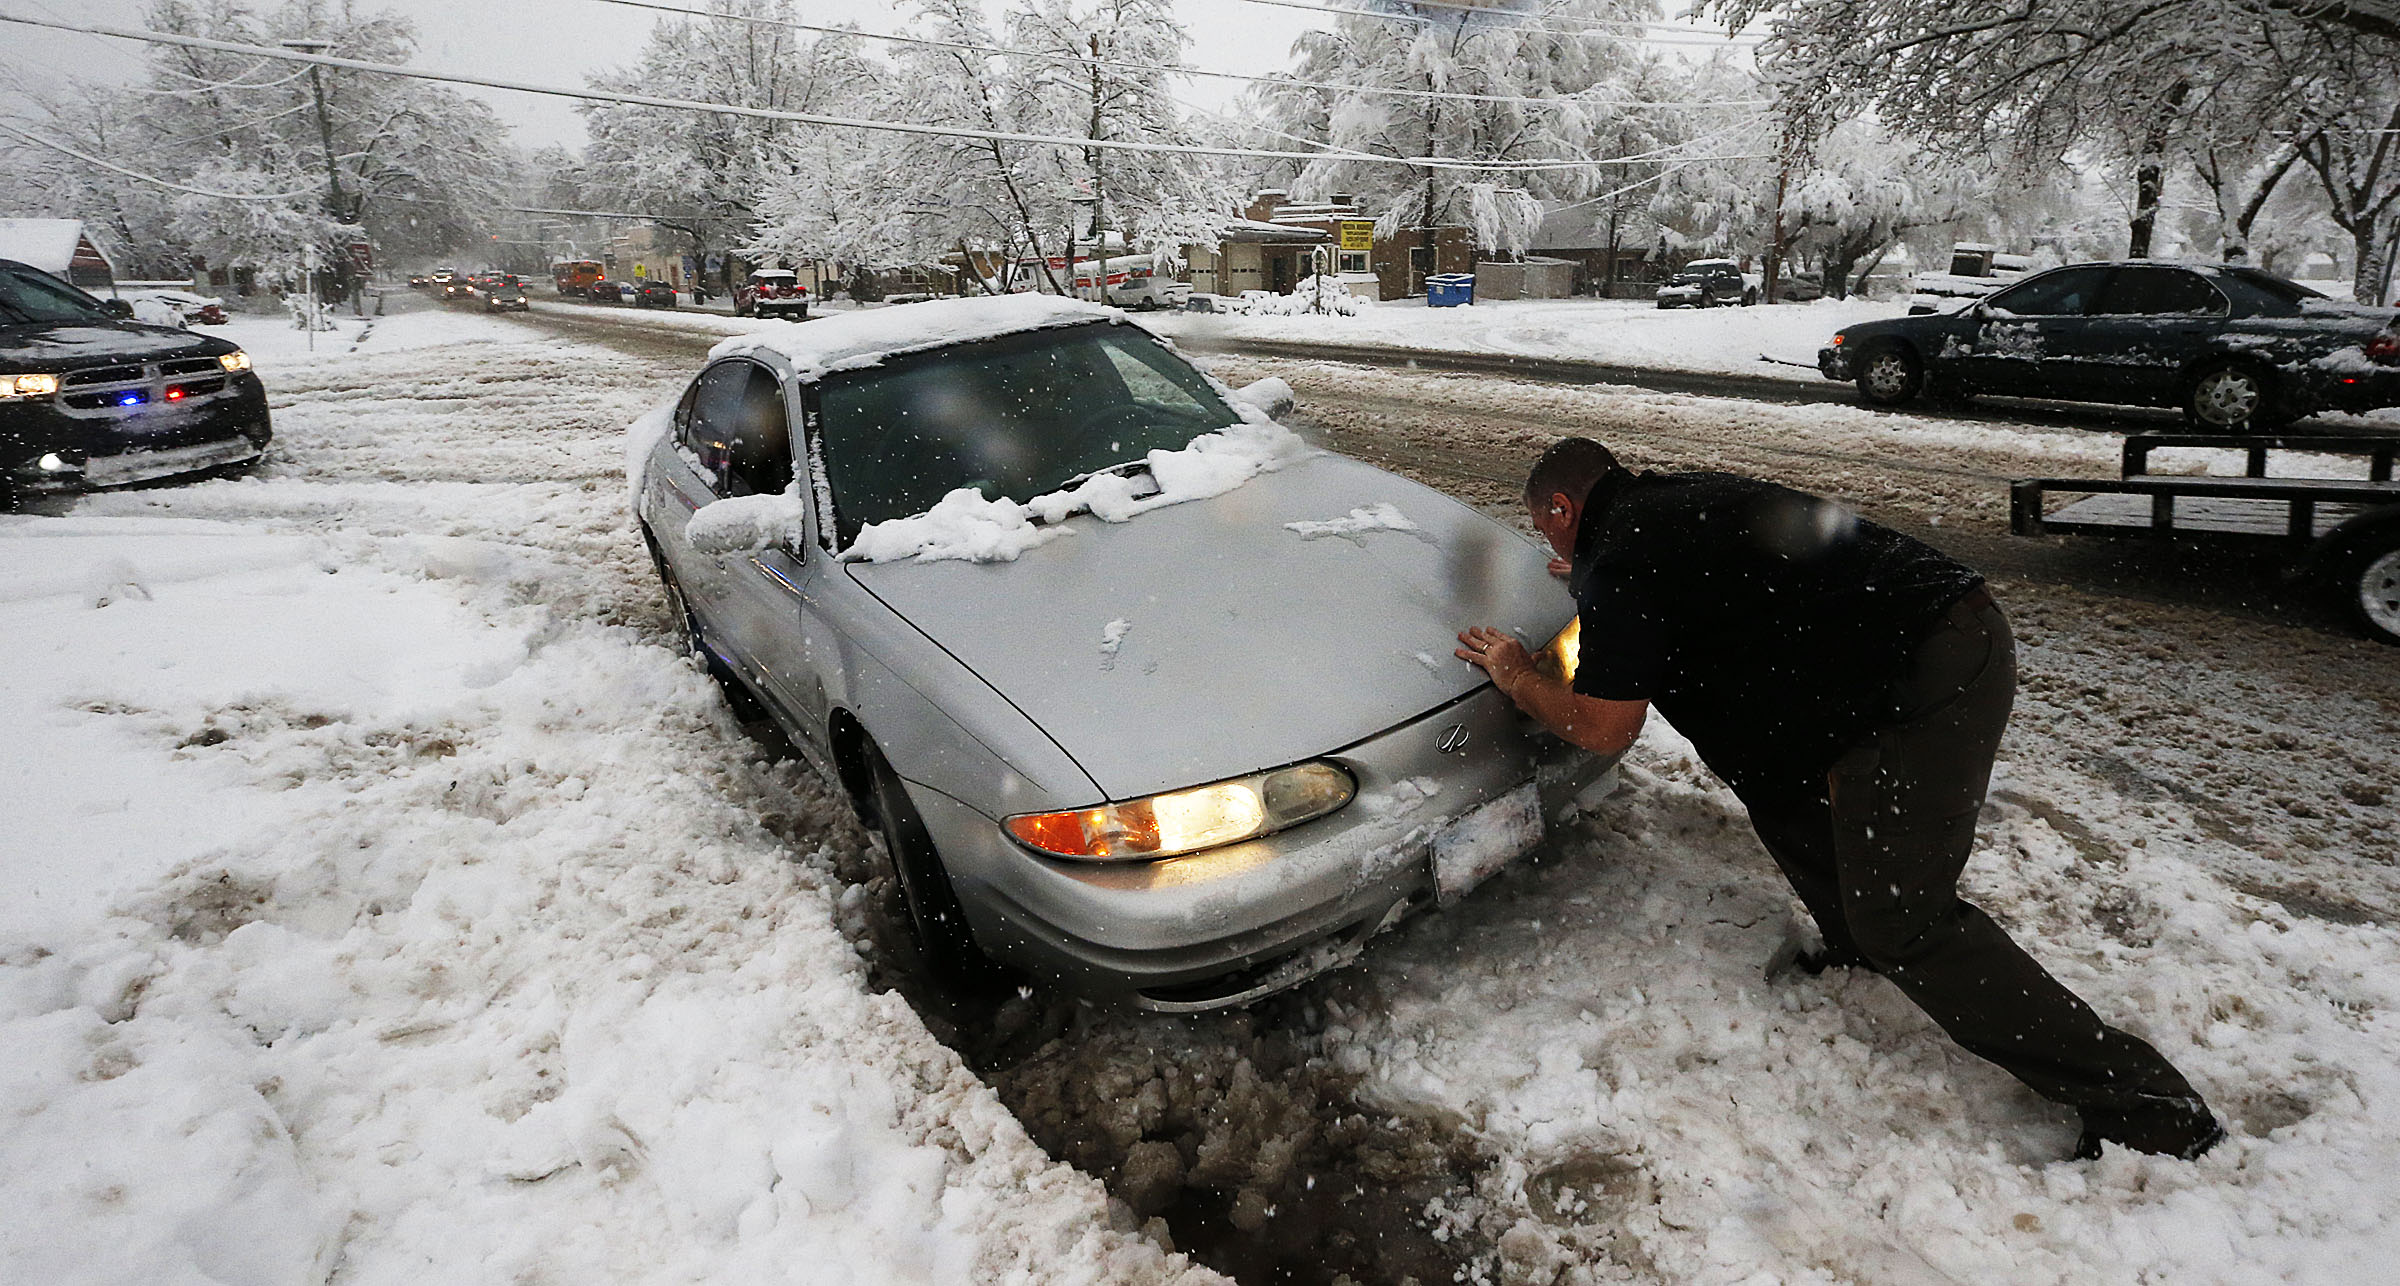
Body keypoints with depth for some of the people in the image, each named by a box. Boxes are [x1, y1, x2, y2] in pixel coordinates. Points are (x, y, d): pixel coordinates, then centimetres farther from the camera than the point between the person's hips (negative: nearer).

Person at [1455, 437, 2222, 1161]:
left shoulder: (1618, 561, -8)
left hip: (1924, 687, -10)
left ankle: (2150, 1108, 4)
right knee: (1763, 750, 23)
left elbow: (1603, 730, -7)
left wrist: (1516, 675, 8)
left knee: (1905, 923, -4)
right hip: (1953, 629, 10)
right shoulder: (1677, 499, 19)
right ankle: (1854, 946, 32)